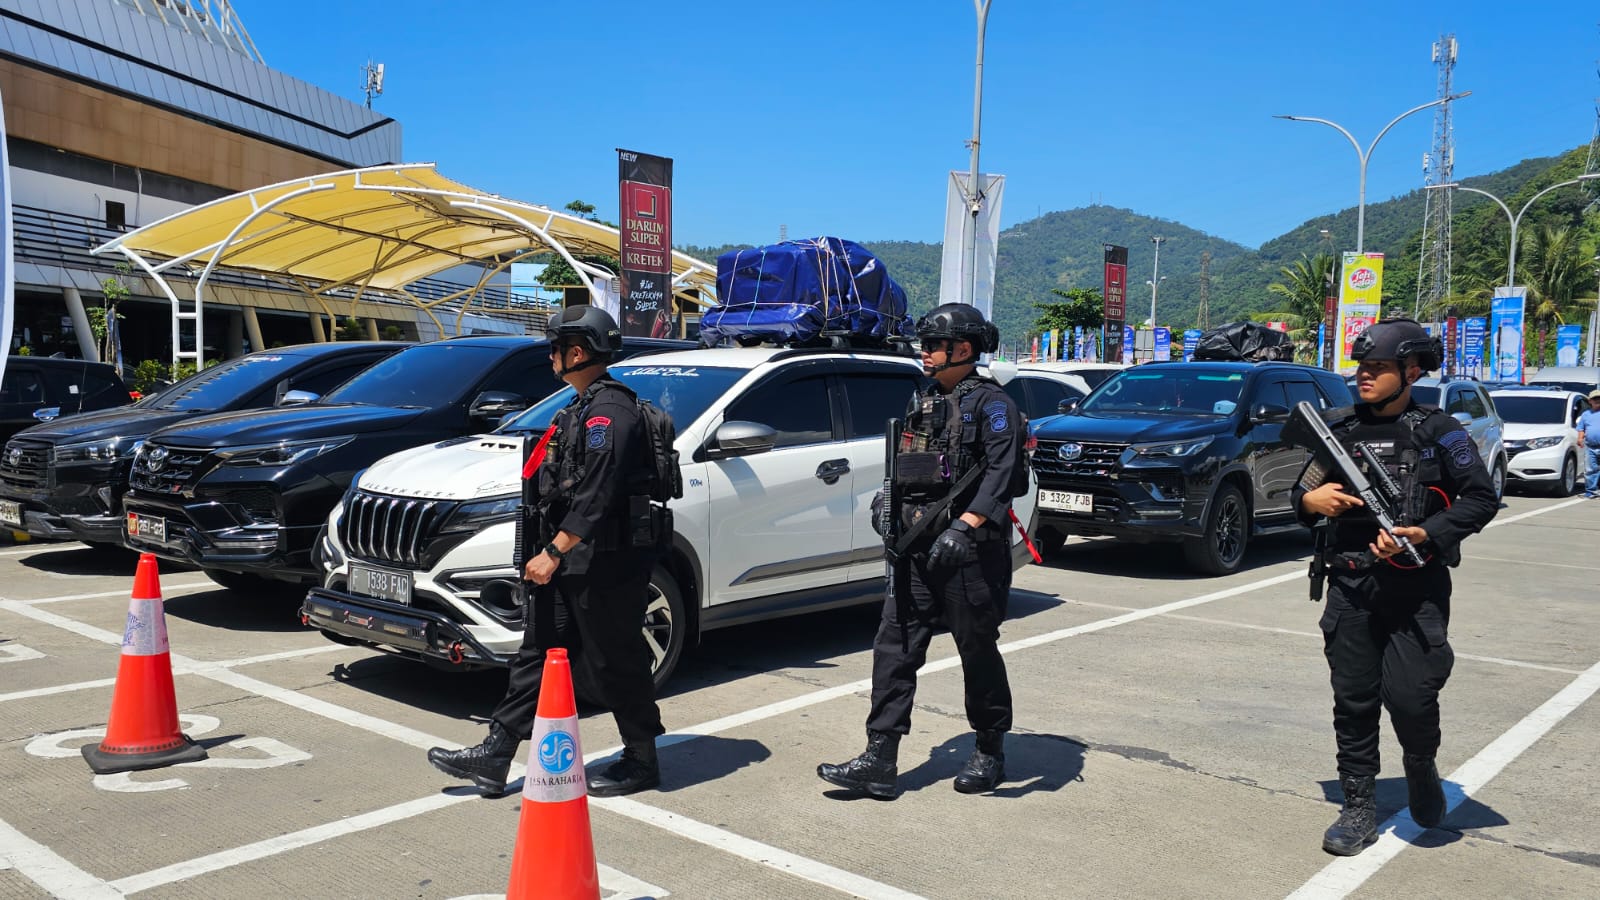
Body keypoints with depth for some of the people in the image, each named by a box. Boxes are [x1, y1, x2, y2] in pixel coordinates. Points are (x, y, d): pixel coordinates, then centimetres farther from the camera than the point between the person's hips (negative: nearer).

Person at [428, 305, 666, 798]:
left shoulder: (609, 410, -17)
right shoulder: (582, 408, 17)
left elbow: (598, 496, -25)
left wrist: (554, 552, -25)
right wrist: (554, 552, 19)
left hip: (606, 562, -11)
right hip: (574, 559, 11)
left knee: (615, 663, 1)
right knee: (537, 653, 11)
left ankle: (641, 762, 16)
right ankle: (494, 756, 17)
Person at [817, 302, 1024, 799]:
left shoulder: (991, 403, -7)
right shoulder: (922, 402, 17)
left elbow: (1002, 472, -19)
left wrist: (963, 527, -28)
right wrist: (887, 498, 9)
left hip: (970, 551, -7)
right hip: (918, 549, 7)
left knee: (979, 653, 6)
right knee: (894, 649, 1)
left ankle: (990, 753, 25)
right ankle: (879, 762, 4)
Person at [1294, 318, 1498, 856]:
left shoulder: (1437, 432, -1)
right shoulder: (1341, 432, 11)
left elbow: (1482, 499, -3)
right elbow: (1303, 493, 18)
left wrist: (1427, 536, -16)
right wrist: (1309, 500, -5)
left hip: (1417, 589, -3)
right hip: (1350, 588, 4)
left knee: (1411, 697, -9)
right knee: (1354, 701, 5)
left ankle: (1421, 768, 25)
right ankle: (1359, 808, 17)